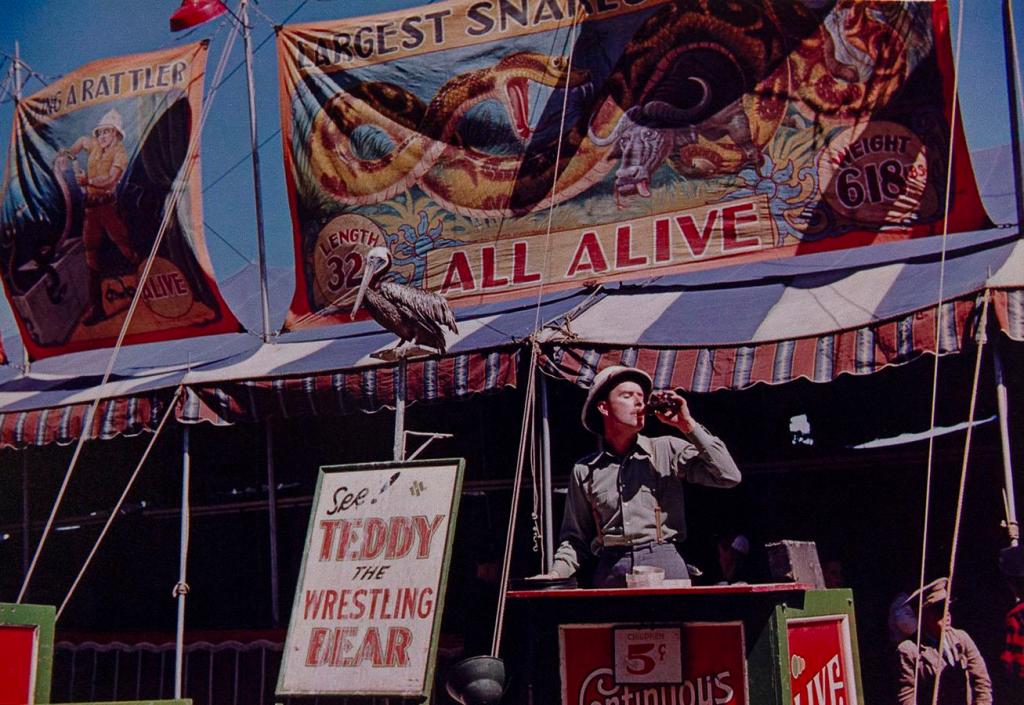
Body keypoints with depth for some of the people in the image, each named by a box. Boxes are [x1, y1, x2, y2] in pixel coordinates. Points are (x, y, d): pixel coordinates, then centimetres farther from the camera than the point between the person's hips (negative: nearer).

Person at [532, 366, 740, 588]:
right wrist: (556, 574, 1)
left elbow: (729, 476, 0)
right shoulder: (585, 470, 14)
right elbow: (576, 538, 19)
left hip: (664, 566, -1)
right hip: (610, 573, 1)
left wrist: (688, 426, -1)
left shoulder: (668, 450, 9)